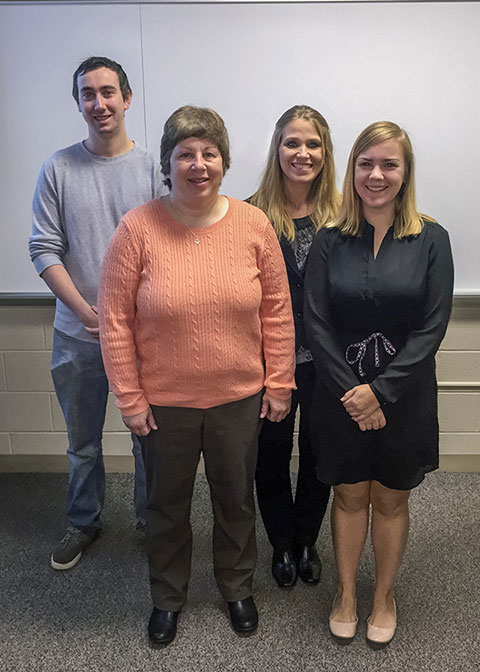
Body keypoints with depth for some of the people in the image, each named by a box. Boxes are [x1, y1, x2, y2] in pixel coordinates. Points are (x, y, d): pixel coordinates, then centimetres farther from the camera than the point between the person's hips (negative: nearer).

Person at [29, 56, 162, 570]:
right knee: (83, 442, 17)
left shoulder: (152, 168, -1)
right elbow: (45, 249, -3)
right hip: (78, 334, 1)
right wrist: (86, 310, -13)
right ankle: (83, 523, 40)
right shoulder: (59, 169, 1)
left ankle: (152, 522, 35)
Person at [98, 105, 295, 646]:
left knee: (236, 500, 20)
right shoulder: (138, 228, -11)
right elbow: (115, 320, -9)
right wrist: (129, 398, -8)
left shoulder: (254, 225, -6)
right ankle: (167, 597, 46)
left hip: (240, 398, 2)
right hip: (163, 401, -1)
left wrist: (278, 382, 0)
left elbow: (276, 310, 0)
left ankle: (237, 588, 48)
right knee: (166, 504, 19)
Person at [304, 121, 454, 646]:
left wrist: (380, 391, -15)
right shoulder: (330, 241, -2)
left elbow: (432, 327, -9)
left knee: (391, 500, 15)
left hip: (404, 396, 0)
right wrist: (351, 392, -13)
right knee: (349, 496, 15)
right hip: (341, 397, 1)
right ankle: (345, 591, 37)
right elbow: (316, 323, -6)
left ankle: (384, 594, 38)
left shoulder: (430, 240, -4)